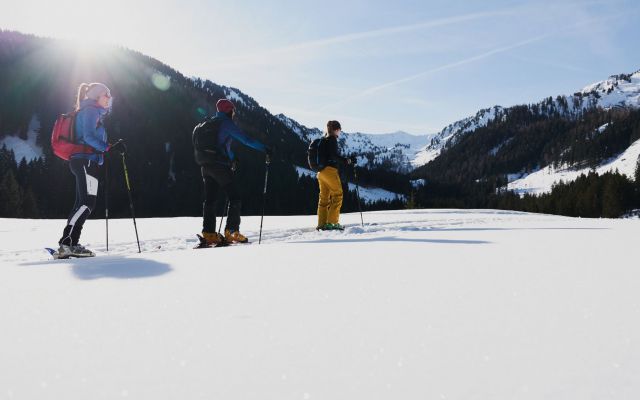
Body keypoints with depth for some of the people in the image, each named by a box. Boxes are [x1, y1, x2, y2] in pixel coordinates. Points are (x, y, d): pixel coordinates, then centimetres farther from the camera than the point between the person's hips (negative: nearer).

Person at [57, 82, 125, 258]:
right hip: (86, 160, -10)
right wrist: (109, 148, -19)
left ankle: (69, 245, 7)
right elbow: (88, 137, -16)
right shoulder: (91, 111, -4)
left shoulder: (93, 112, 26)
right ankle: (67, 243, -22)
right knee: (87, 203, -16)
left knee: (82, 203, 8)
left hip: (84, 162, 10)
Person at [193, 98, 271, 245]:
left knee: (210, 200, 8)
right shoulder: (226, 123, -4)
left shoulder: (207, 124, 21)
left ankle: (209, 234, 4)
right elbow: (246, 139, -11)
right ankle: (232, 232, -8)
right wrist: (265, 149, -5)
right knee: (234, 198, -2)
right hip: (220, 166, -8)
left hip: (205, 166, 8)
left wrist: (232, 158, 48)